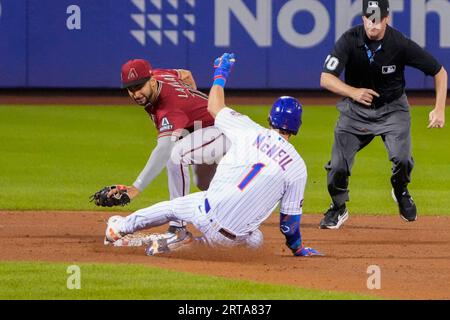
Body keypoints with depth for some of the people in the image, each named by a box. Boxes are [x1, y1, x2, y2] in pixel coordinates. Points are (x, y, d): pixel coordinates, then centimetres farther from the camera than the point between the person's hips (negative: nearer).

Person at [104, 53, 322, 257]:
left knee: (173, 207, 30)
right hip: (236, 236, -1)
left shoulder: (251, 132, -2)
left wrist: (221, 74, 30)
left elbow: (214, 107, 14)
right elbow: (289, 220, 2)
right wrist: (297, 248, 20)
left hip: (207, 213, 1)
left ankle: (121, 228, 48)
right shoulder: (298, 167, -3)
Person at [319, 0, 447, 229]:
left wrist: (440, 110, -22)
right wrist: (354, 92, -42)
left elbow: (439, 72, -13)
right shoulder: (350, 41, -20)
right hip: (356, 110, 1)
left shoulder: (401, 44, -22)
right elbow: (326, 79, -24)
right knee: (338, 165, -8)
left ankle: (401, 193, 12)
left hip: (392, 109, -1)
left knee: (401, 157, -23)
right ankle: (338, 209, 22)